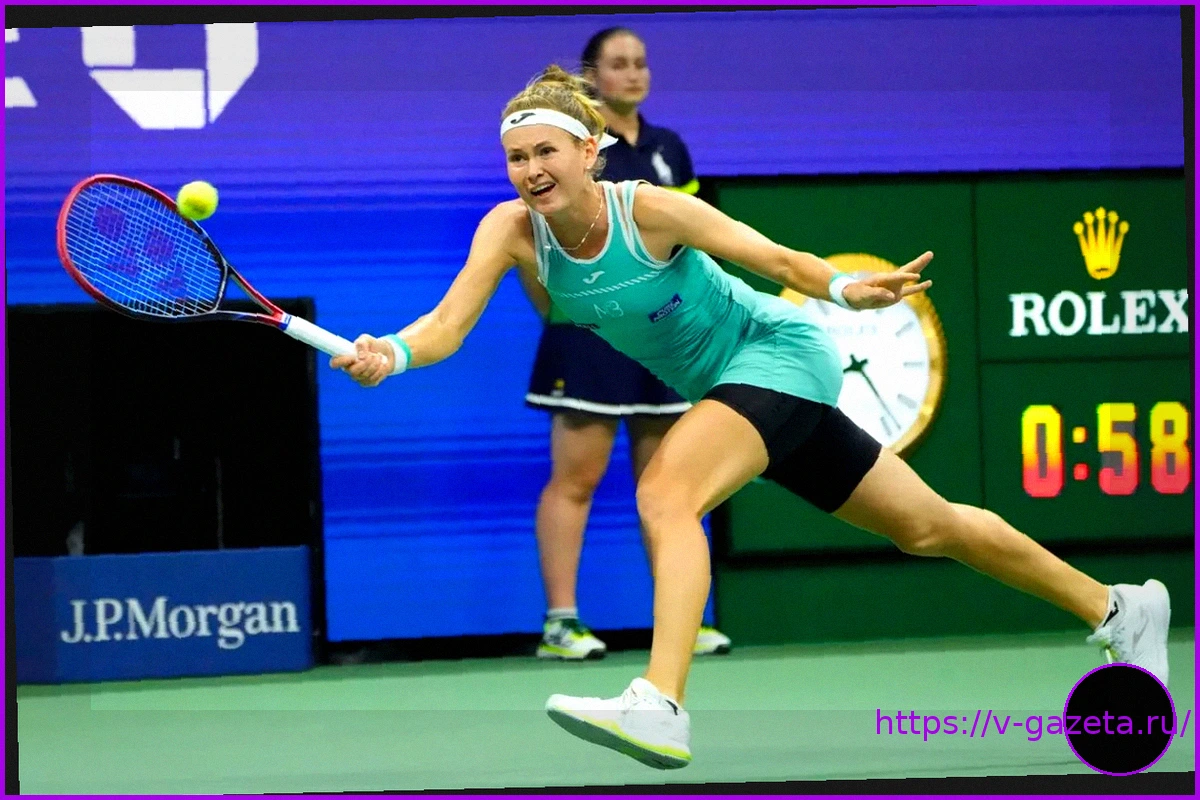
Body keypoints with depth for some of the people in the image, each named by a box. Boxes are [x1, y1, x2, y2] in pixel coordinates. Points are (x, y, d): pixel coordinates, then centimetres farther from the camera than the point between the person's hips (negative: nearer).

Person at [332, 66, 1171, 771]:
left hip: (781, 352, -6)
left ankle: (660, 707, -43)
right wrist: (391, 352, -42)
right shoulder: (513, 232, -11)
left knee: (666, 491, -32)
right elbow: (448, 324, -21)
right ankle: (1117, 607, 30)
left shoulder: (648, 210, -24)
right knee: (926, 527, 15)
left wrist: (844, 288, -42)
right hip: (729, 390, 6)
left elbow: (776, 257, -23)